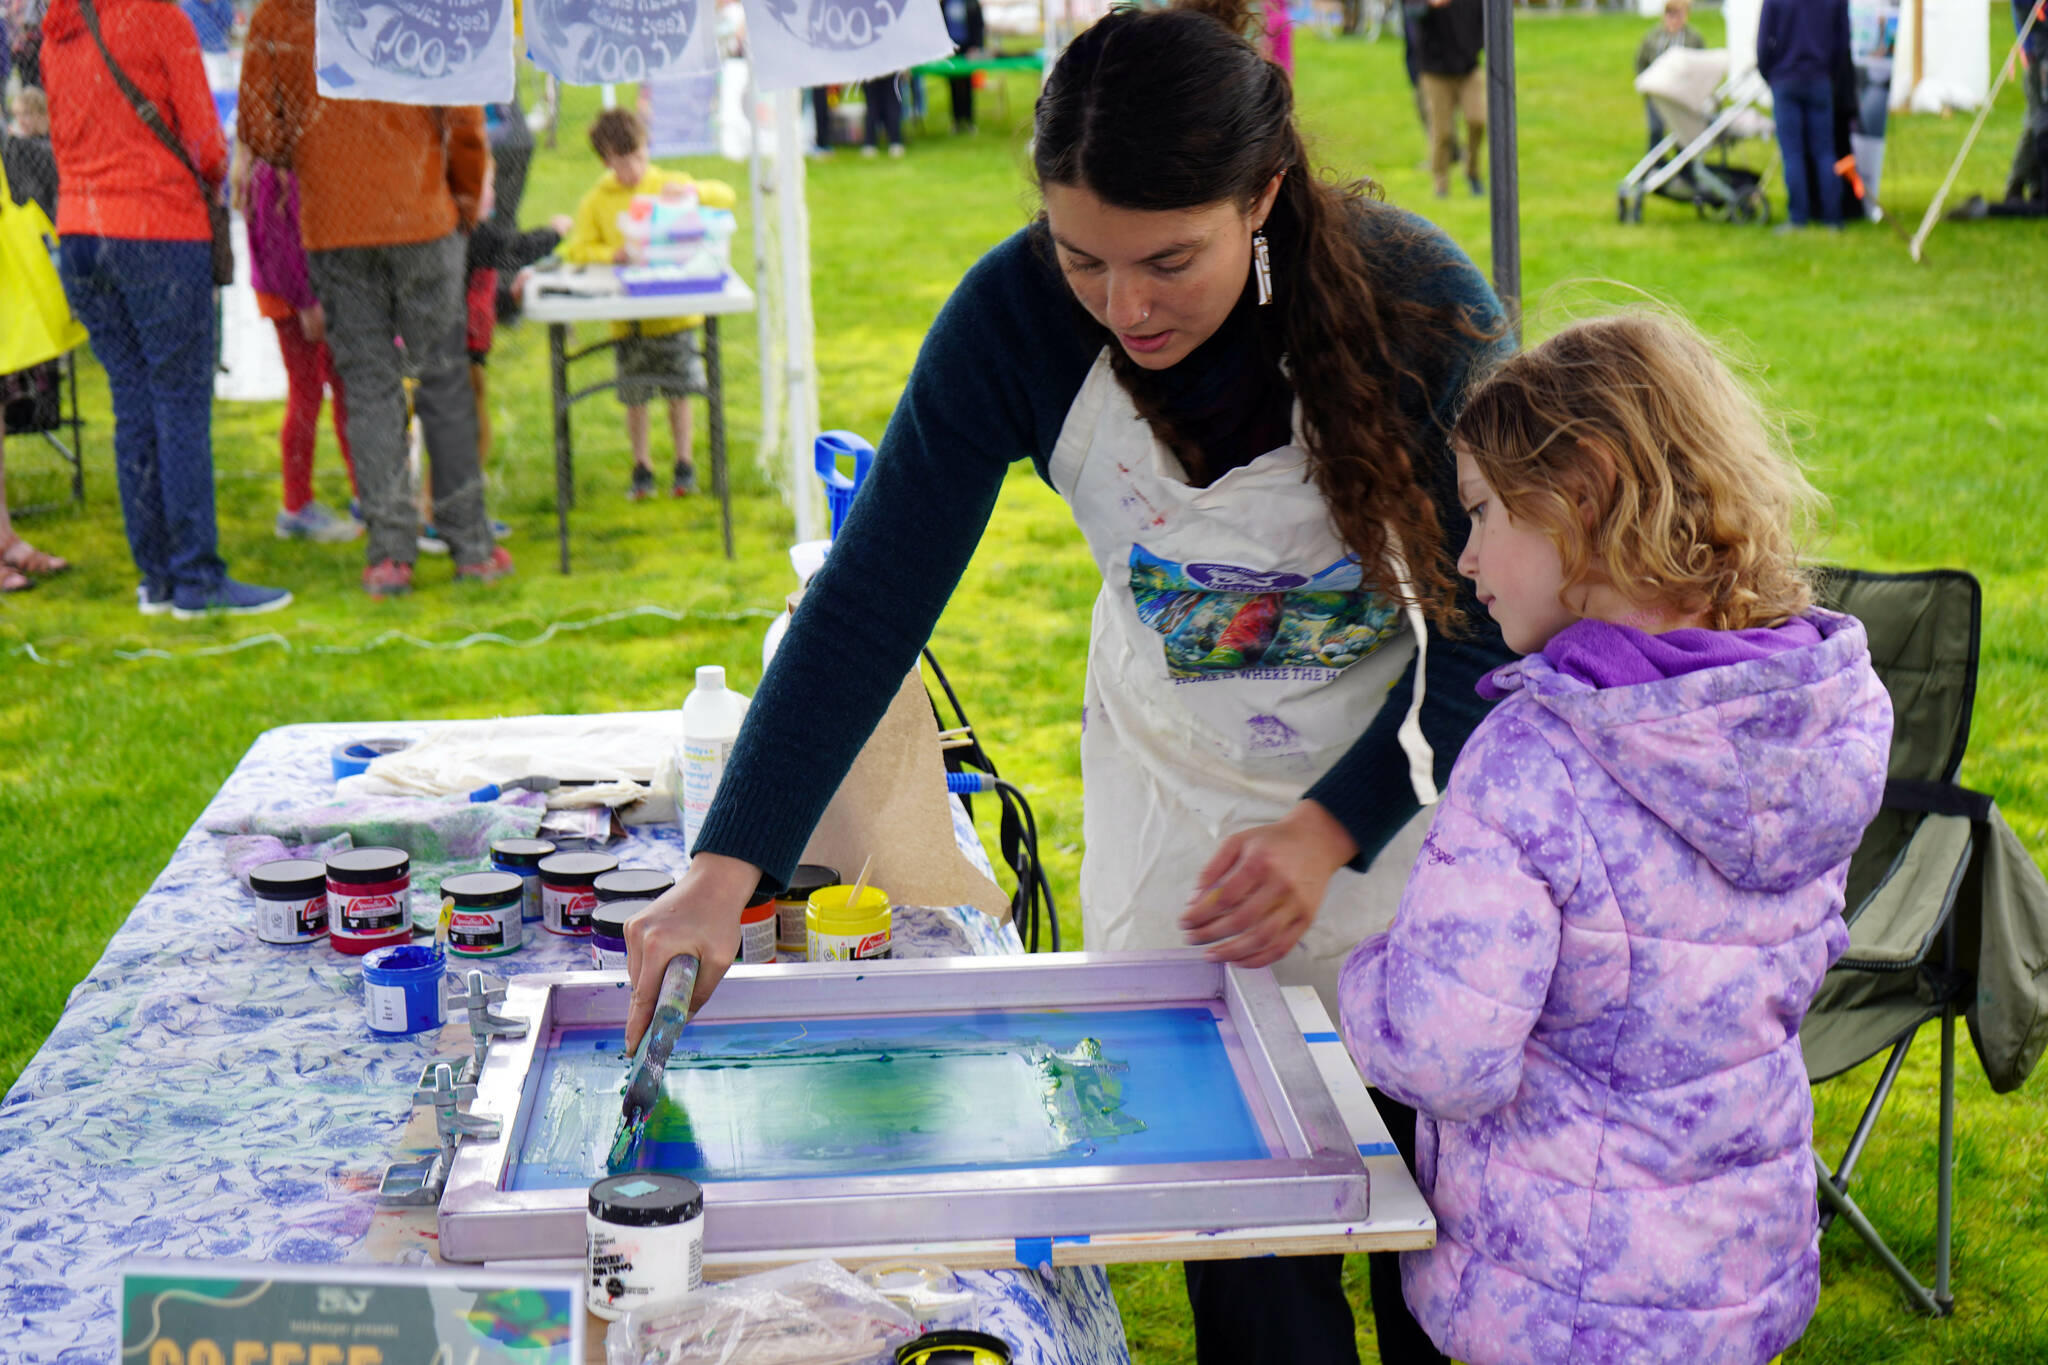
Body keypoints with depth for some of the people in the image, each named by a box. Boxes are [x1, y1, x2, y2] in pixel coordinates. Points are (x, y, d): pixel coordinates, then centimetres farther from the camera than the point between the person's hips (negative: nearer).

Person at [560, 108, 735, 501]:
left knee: (679, 391, 2)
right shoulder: (595, 201, 3)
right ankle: (641, 467, 17)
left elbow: (727, 197, 0)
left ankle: (684, 463, 16)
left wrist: (695, 190, -20)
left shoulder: (669, 183, 4)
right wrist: (616, 254, -18)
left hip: (675, 310, 0)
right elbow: (576, 248, -2)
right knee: (635, 396, 3)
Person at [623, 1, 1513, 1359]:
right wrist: (723, 876, -29)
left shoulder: (1418, 304, -25)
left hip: (1405, 789, -1)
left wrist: (1331, 833, -26)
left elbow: (1494, 628, -15)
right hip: (1175, 794, 1)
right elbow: (869, 601, -21)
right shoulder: (1019, 316, -21)